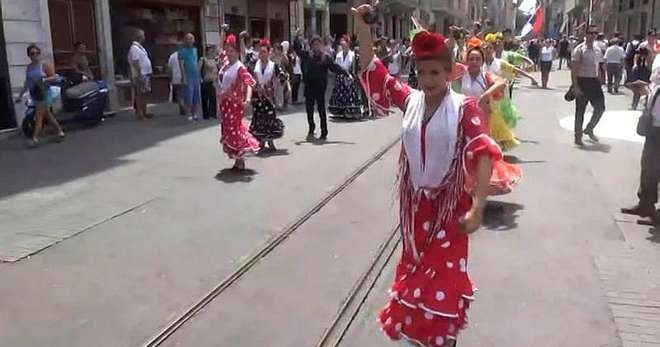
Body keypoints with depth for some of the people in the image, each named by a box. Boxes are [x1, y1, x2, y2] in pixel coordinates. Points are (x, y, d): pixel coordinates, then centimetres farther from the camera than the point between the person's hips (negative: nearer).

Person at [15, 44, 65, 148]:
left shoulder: (45, 64, -6)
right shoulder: (29, 67, 13)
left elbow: (54, 77, -10)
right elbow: (27, 82, 17)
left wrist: (44, 80, -27)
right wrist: (20, 95, 15)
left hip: (45, 94, -7)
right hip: (35, 95, 7)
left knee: (39, 116, -10)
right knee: (47, 115, 11)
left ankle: (35, 139, -10)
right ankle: (60, 131, 21)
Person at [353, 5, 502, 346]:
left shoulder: (464, 108, -14)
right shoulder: (410, 99, -2)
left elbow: (482, 154, -21)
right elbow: (373, 72, 0)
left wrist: (477, 209, -27)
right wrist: (362, 26, -9)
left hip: (450, 205, -4)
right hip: (414, 203, 4)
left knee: (444, 277, 7)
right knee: (416, 269, 19)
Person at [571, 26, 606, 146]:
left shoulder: (598, 50, 12)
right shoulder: (579, 49, -8)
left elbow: (598, 66, 18)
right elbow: (573, 69, -12)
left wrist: (599, 81, 12)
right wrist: (575, 86, -18)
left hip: (594, 81, 6)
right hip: (582, 81, -6)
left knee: (600, 107, 4)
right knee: (580, 110, 1)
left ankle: (589, 129, 24)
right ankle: (578, 137, 11)